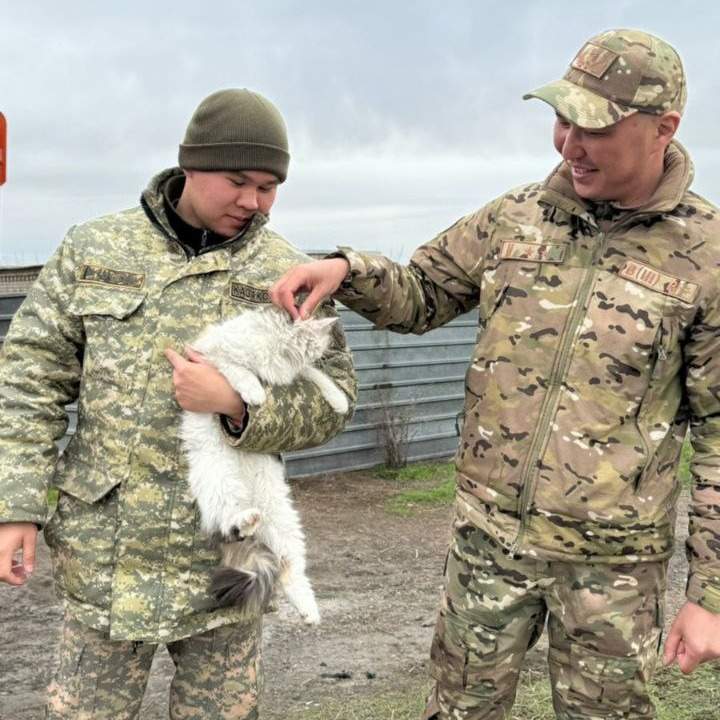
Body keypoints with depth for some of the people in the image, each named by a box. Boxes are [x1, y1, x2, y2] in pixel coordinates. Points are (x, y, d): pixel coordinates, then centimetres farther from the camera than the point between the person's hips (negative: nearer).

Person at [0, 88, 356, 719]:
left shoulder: (288, 277, -1)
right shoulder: (93, 249, 3)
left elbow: (332, 400, -2)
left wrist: (236, 405, -20)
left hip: (222, 560, 0)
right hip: (103, 549, 1)